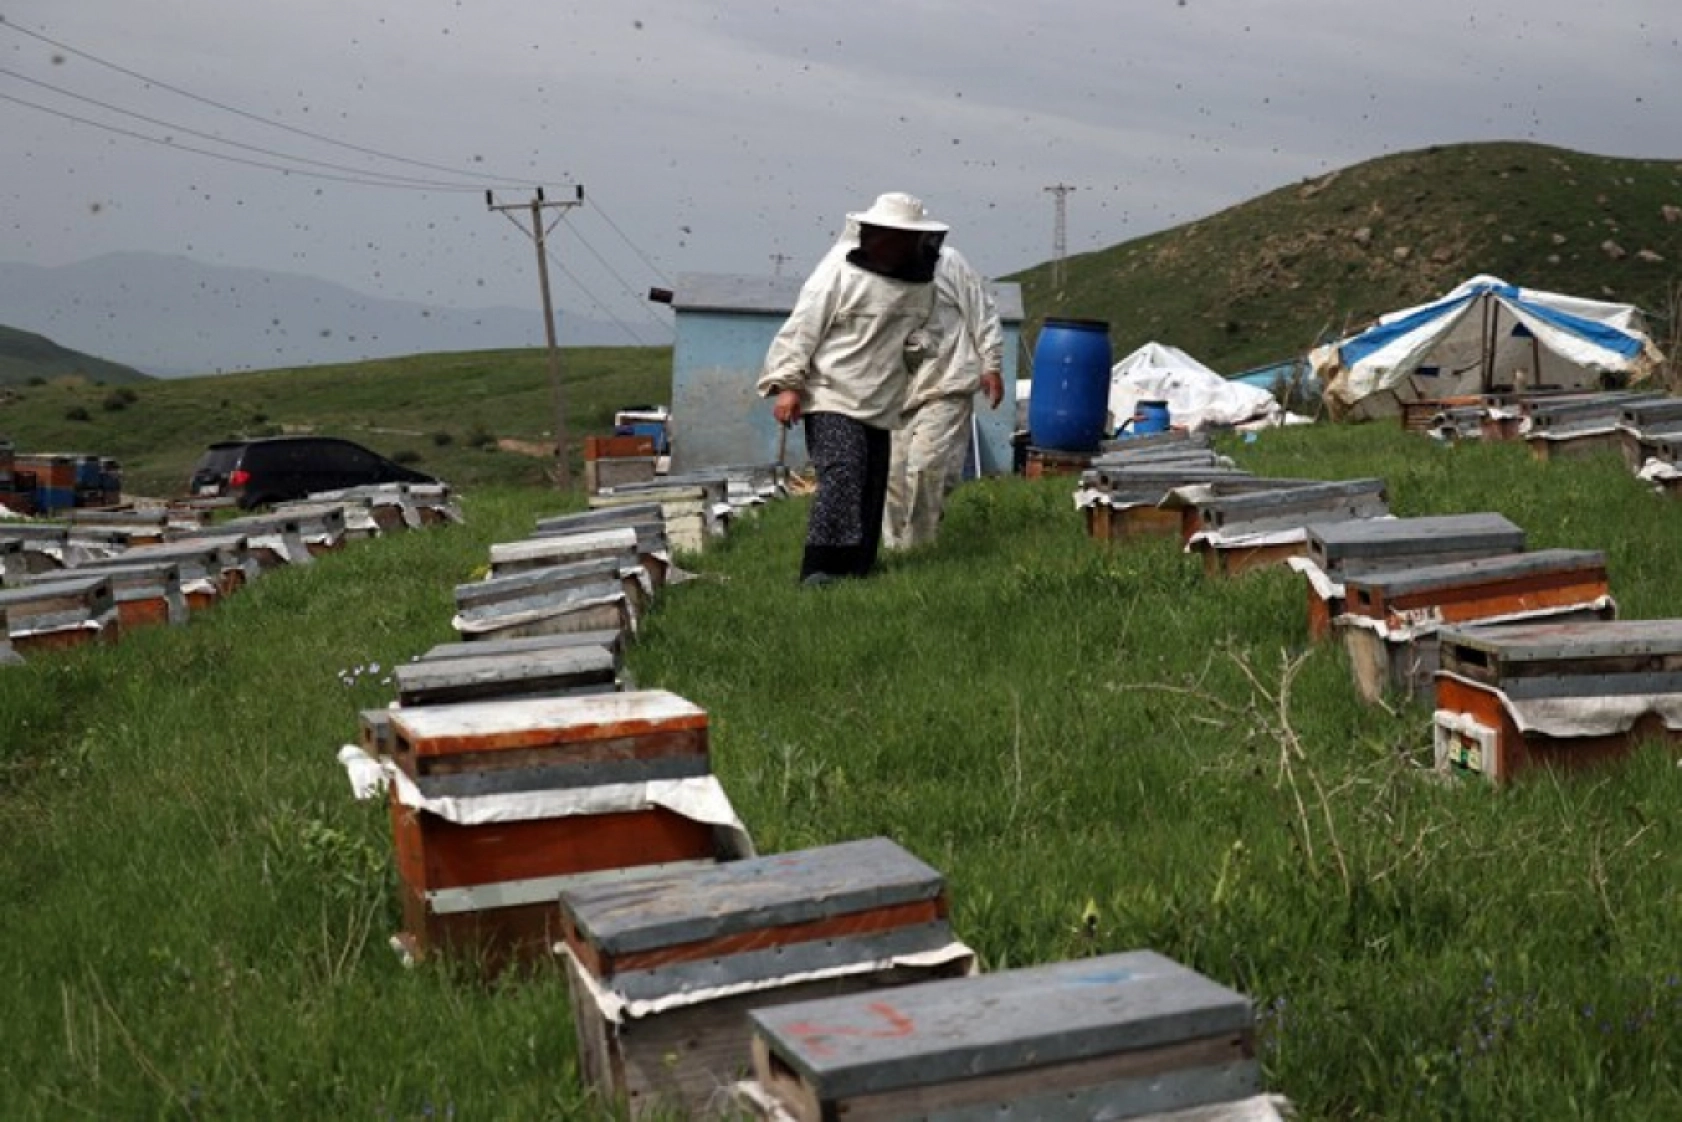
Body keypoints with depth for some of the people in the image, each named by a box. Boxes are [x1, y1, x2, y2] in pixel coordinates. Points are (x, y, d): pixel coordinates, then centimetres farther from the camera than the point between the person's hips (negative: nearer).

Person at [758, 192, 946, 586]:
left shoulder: (922, 285, 10)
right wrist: (787, 385, -14)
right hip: (831, 401, -7)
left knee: (872, 491, 9)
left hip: (881, 408, 7)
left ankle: (858, 569, 22)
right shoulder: (838, 273, -8)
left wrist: (921, 344, -1)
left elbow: (928, 331, 24)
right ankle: (821, 572, -24)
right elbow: (801, 330, -8)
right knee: (841, 477, -22)